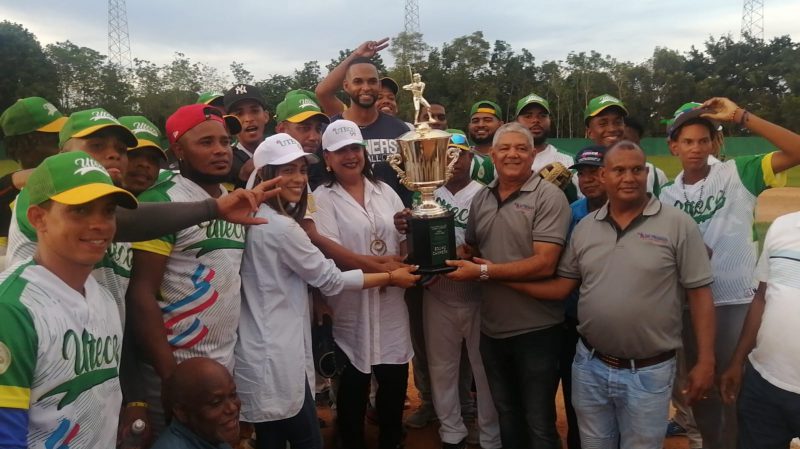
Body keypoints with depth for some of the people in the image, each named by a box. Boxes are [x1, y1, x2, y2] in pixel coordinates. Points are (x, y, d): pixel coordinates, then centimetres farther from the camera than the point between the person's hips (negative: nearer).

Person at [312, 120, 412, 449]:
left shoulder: (384, 191, 10)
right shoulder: (322, 198, -6)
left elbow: (406, 241, 8)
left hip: (391, 304, 4)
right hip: (350, 306, -4)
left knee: (396, 378, 13)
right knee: (354, 383, 9)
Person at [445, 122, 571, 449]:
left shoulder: (548, 197, -13)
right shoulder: (480, 199, 6)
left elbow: (544, 264, -22)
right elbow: (470, 250, 17)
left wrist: (483, 271, -22)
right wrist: (448, 263, -4)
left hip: (535, 330, -6)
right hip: (492, 328, 6)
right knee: (506, 416, 23)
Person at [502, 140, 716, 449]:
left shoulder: (678, 225, -8)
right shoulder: (584, 227, 3)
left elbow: (699, 294, -7)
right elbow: (561, 287, 4)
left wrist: (705, 362, -9)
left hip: (648, 372, -3)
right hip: (590, 366, 4)